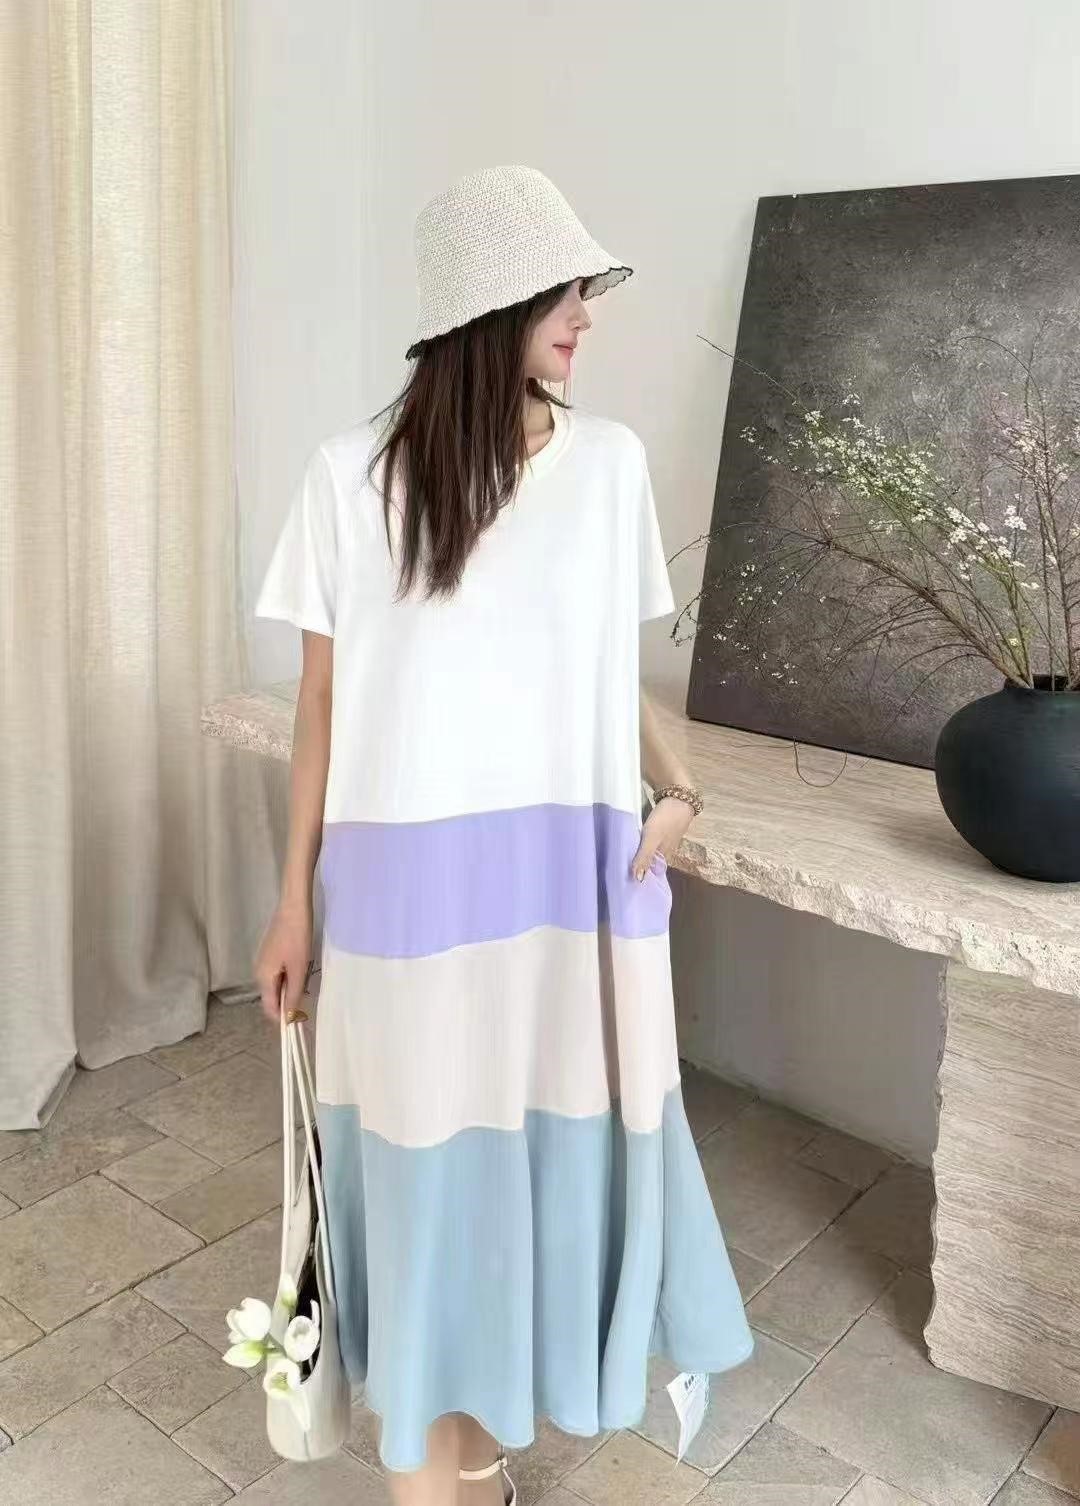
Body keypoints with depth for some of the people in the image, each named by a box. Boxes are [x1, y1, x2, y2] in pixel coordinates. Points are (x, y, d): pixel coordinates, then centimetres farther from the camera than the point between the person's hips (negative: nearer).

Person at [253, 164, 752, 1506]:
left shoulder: (609, 462, 3)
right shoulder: (355, 474, -5)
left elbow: (613, 669, 11)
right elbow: (324, 698, 0)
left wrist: (673, 784, -7)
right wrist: (294, 901, 1)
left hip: (572, 870, 3)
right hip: (413, 874, -2)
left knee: (553, 1129, 13)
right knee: (426, 1147, 9)